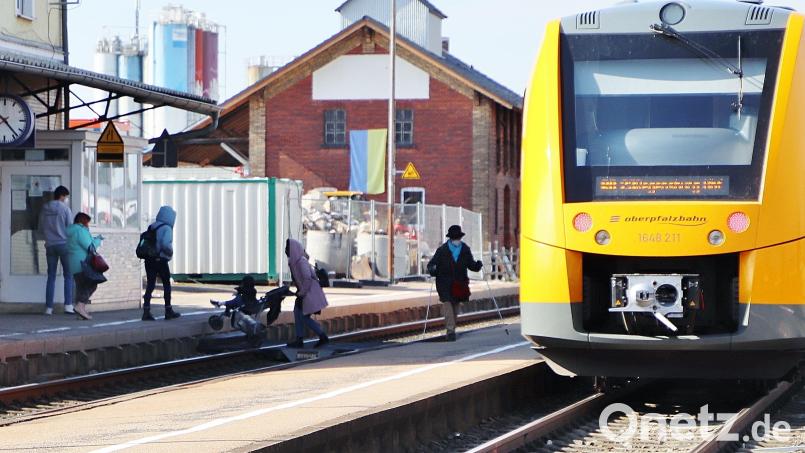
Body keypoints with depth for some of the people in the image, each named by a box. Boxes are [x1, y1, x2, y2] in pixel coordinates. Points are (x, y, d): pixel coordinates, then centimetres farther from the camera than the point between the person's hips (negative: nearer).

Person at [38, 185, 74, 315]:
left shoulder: (44, 209, 8)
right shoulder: (64, 208, -5)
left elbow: (41, 229, 13)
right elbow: (70, 227, -5)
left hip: (50, 245, 4)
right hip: (63, 244, -4)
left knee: (51, 276, 8)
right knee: (68, 275, 1)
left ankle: (48, 307, 4)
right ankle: (68, 305, -10)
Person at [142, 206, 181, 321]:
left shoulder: (151, 227, 11)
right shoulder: (167, 228, -10)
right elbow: (165, 244, -24)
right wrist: (170, 252, -6)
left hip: (149, 260, 6)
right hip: (161, 260, -6)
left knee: (150, 285, 4)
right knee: (166, 284, 10)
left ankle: (146, 312, -4)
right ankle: (168, 311, 15)